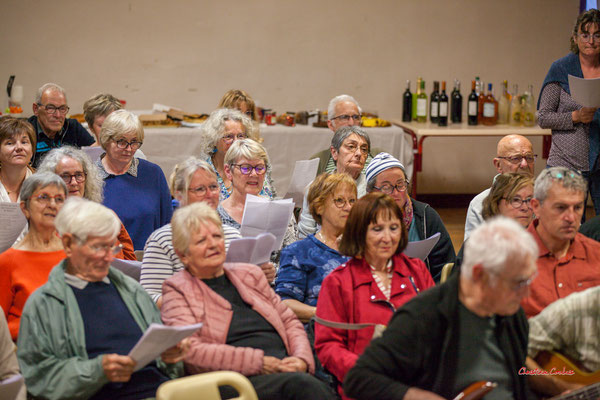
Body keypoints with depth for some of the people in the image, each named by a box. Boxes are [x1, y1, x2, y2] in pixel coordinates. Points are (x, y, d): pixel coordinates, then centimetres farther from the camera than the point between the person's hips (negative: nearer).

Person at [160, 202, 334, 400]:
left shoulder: (249, 274, 24)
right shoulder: (177, 289, 7)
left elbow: (289, 321, 25)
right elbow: (189, 352, -8)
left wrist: (302, 359, 1)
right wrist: (257, 362, -14)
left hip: (282, 371, 5)